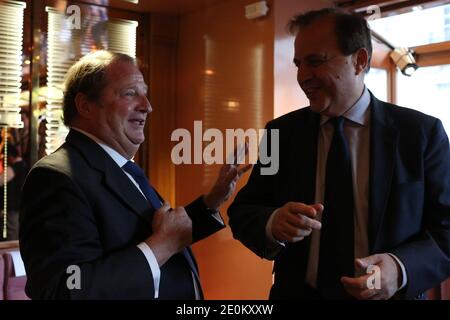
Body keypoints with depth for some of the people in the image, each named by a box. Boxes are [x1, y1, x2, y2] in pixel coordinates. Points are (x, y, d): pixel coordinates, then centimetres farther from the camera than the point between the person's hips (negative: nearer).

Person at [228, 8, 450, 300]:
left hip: (389, 295, -1)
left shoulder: (422, 132, -9)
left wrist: (401, 268, -25)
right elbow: (242, 212, -4)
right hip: (297, 294, 2)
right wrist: (273, 224, -25)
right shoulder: (282, 133, -3)